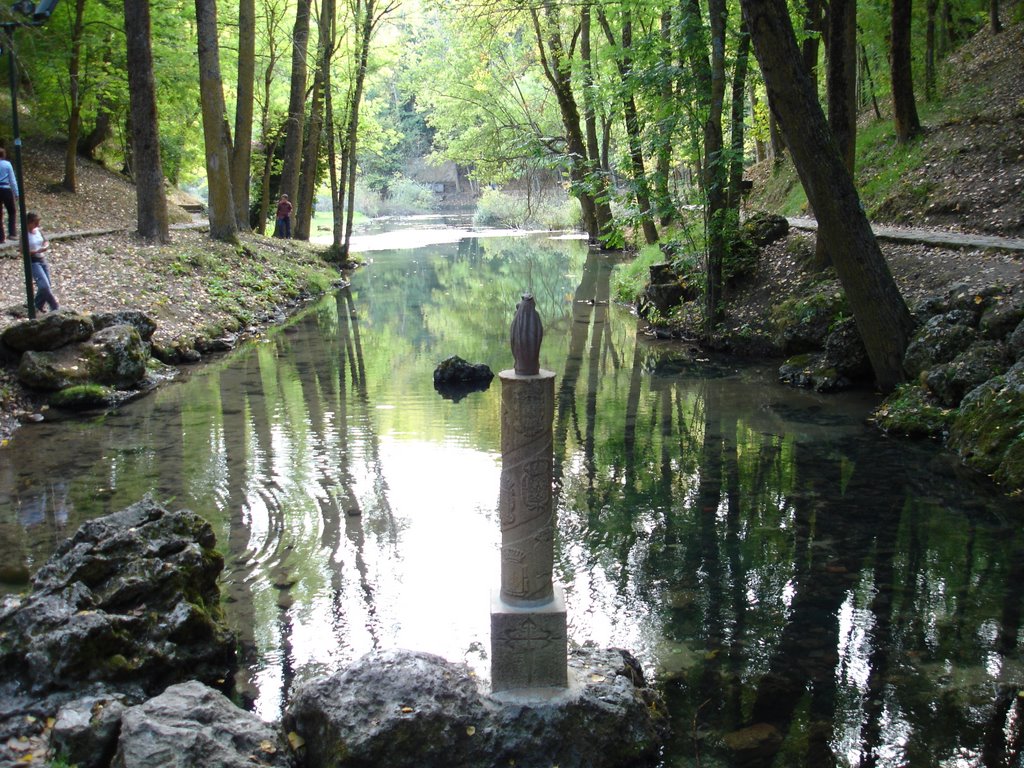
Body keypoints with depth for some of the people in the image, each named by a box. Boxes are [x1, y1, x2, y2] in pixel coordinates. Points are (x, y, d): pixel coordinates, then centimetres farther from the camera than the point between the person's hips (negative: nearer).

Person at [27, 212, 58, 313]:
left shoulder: (38, 231, 5)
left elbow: (46, 241, 20)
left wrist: (46, 246, -4)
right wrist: (37, 251, -25)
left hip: (42, 260, 7)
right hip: (33, 262, -7)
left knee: (46, 286, 10)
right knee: (44, 285, -13)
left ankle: (38, 305, 28)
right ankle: (55, 307, -6)